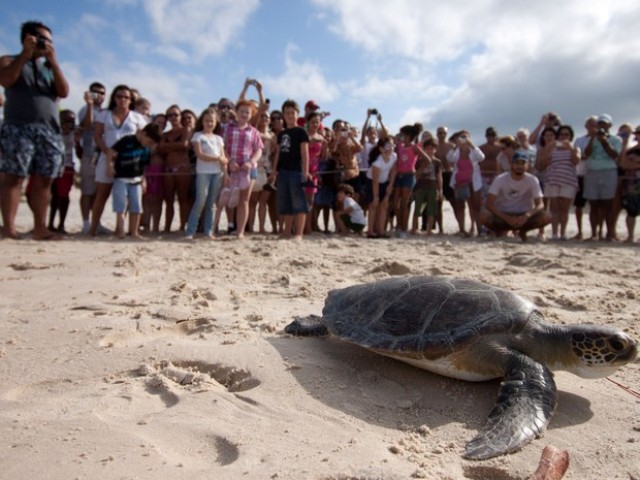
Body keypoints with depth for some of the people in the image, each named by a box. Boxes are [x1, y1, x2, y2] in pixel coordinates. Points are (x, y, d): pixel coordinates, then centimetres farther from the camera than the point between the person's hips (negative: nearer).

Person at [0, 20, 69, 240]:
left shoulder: (50, 67, 24)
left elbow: (64, 92, 6)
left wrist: (53, 61, -1)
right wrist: (26, 53, -5)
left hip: (49, 131, 4)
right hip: (18, 128, -3)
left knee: (43, 180, -1)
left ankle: (40, 227, 0)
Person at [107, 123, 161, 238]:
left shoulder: (147, 149, 5)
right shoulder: (127, 141, -12)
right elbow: (111, 151, -13)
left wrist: (143, 181, 11)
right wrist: (109, 165, -23)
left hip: (136, 180, 5)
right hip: (121, 178, -5)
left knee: (136, 207, 4)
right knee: (121, 206, -4)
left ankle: (134, 232, 12)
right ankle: (120, 231, 1)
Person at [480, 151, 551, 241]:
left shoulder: (532, 180, -7)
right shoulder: (500, 179, -12)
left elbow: (540, 204, -12)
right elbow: (489, 204, -19)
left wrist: (527, 216, -32)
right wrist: (507, 218, -31)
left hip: (524, 216, 2)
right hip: (502, 215, -2)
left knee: (546, 217, -26)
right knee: (483, 216, -33)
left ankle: (523, 231, 4)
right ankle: (500, 231, 0)